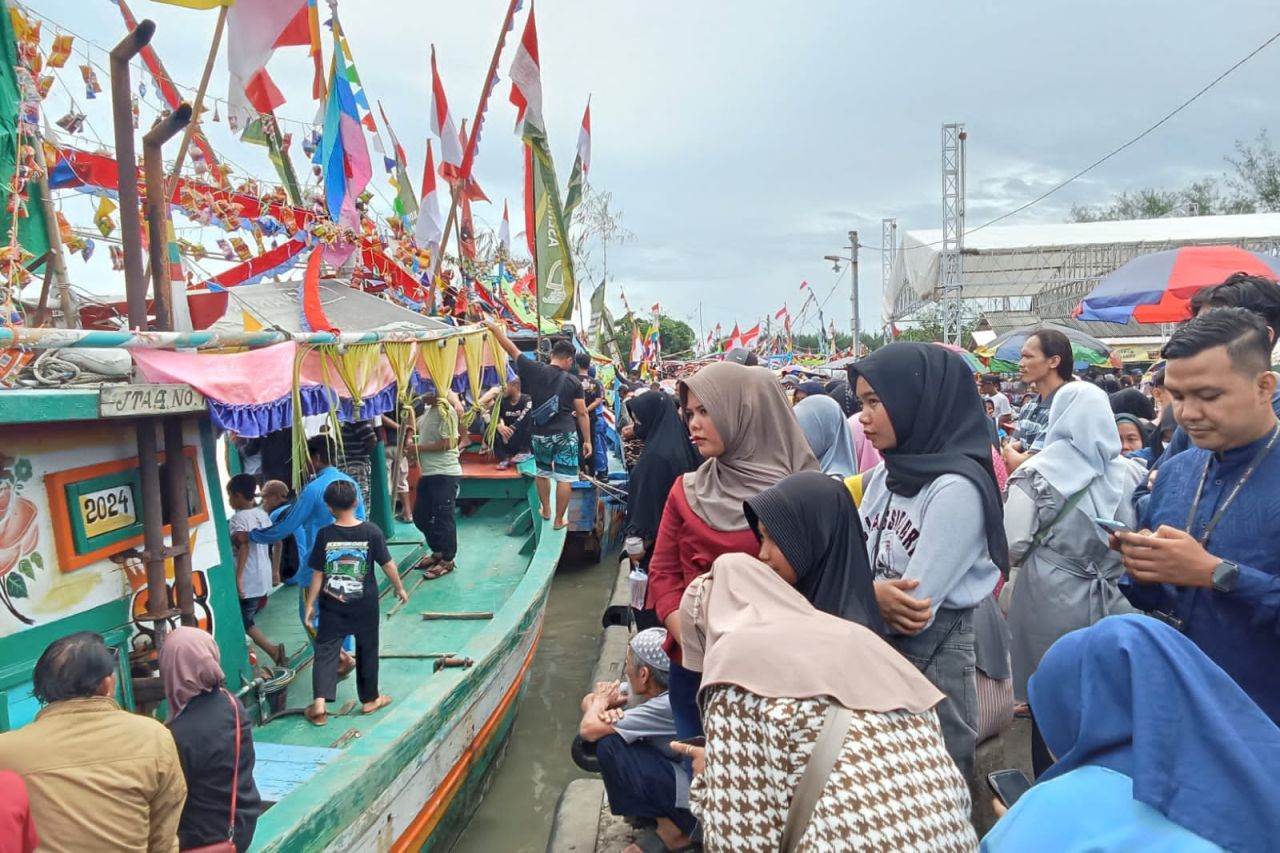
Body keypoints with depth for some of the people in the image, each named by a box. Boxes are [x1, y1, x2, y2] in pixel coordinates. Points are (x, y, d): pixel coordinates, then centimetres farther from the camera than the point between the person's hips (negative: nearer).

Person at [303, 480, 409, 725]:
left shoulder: (325, 535, -11)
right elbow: (388, 565, -7)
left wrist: (310, 604, 5)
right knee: (367, 651, 14)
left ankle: (319, 703, -3)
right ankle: (370, 699, 26)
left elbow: (318, 574, -6)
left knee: (325, 651, 8)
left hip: (332, 606, 0)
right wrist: (399, 588, 9)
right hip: (365, 606, 0)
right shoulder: (371, 531, -12)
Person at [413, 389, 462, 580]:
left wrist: (418, 447, -14)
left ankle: (447, 560, 11)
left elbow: (446, 444, -21)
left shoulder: (446, 412, -16)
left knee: (443, 517, -2)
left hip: (444, 474, -10)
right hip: (428, 473, 10)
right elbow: (418, 429, 28)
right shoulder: (428, 410, 13)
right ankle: (438, 551, 32)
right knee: (420, 515, 17)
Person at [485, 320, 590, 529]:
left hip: (540, 434, 3)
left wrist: (494, 327, 9)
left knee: (542, 472, 24)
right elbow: (582, 414, -4)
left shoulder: (535, 370, -5)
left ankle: (545, 510, 38)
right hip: (565, 435, -3)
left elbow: (511, 349, 1)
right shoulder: (574, 382, -5)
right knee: (564, 477, 5)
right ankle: (559, 519, 9)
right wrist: (587, 440, 3)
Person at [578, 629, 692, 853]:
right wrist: (605, 710, -16)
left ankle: (672, 830, -5)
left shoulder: (669, 706, -27)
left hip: (698, 802, -9)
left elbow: (588, 729, -27)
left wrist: (602, 701, -5)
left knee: (609, 744, -22)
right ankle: (654, 810, 10)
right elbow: (589, 700, 8)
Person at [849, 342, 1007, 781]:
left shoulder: (956, 488, -20)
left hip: (933, 658, -7)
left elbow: (914, 603, -22)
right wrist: (873, 595, -18)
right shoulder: (885, 474, 4)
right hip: (877, 650, 7)